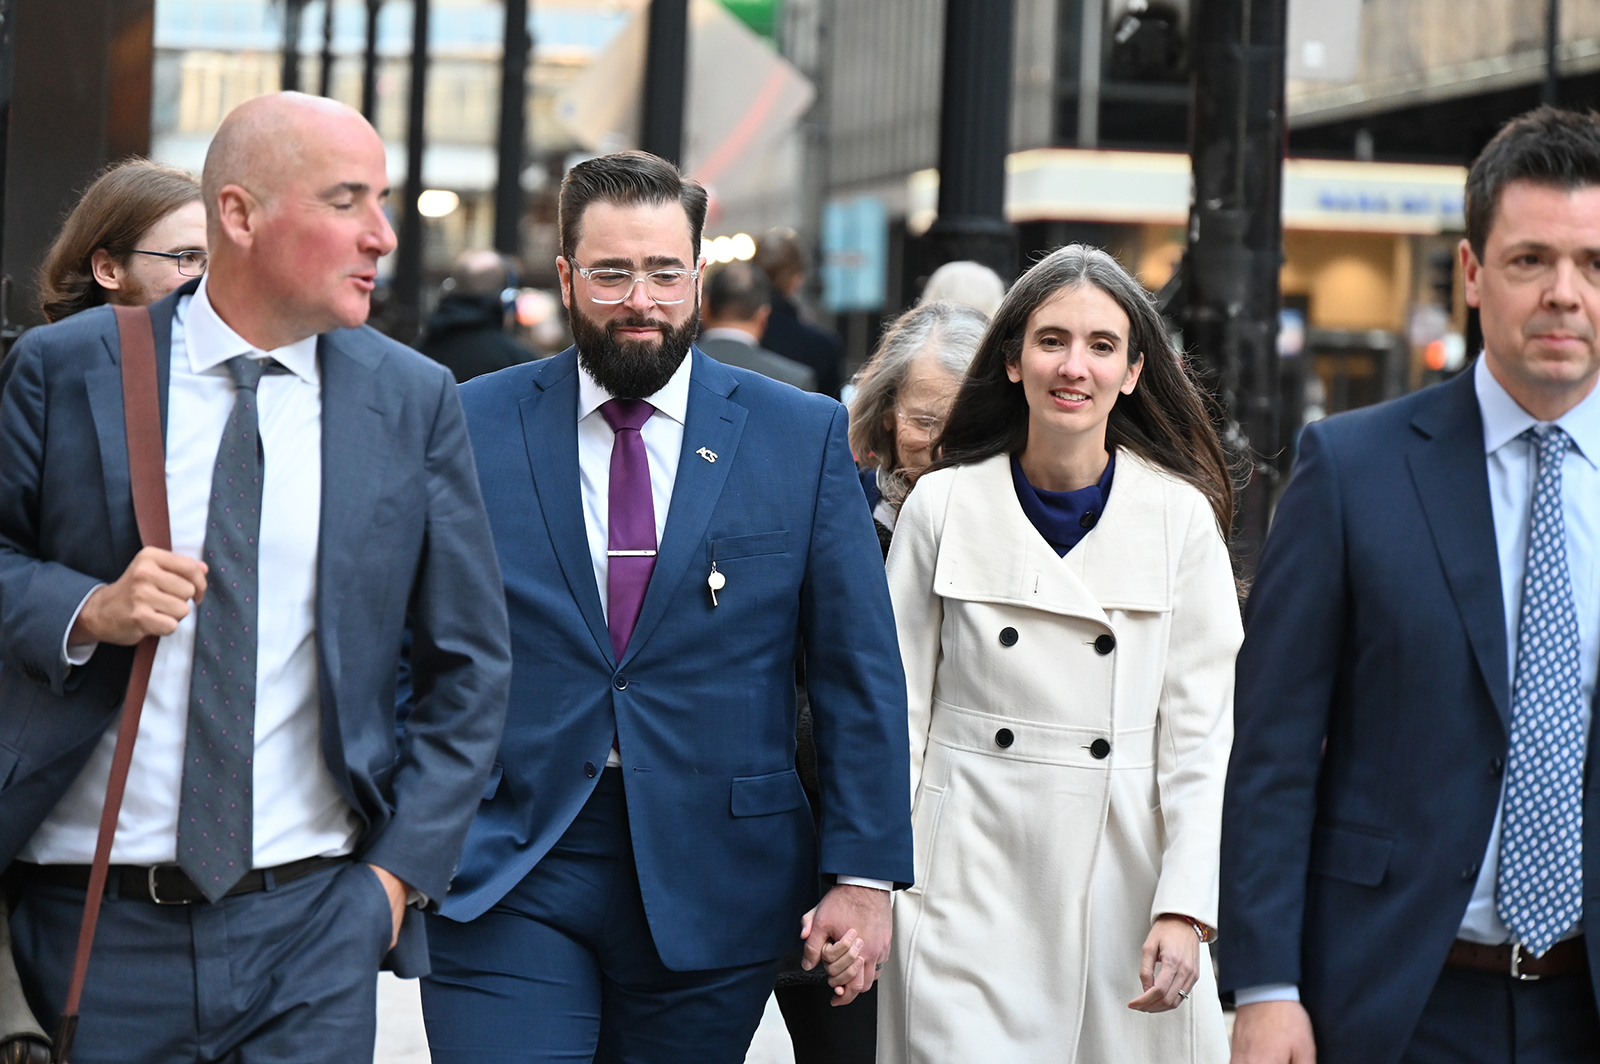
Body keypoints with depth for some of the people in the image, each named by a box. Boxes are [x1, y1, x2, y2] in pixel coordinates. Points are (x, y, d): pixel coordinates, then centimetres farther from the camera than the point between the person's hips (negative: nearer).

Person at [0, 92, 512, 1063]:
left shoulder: (415, 400, 3)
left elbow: (470, 665, 8)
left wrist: (401, 868, 1)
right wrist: (87, 610, -14)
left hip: (315, 922, 1)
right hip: (95, 917, -1)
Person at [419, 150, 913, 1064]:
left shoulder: (804, 437, 3)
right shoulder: (473, 427, 2)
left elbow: (861, 676, 3)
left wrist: (864, 875, -3)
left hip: (713, 886, 1)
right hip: (505, 883, -1)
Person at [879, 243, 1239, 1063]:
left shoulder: (1181, 518, 1)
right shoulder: (941, 505, 2)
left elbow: (1201, 732, 0)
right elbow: (898, 708, 5)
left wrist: (1185, 908, -7)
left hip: (1124, 878, 1)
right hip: (969, 888, -1)